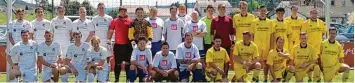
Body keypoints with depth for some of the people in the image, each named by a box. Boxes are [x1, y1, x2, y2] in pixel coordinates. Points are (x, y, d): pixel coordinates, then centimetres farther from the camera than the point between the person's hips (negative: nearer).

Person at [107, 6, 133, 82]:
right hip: (118, 45, 1)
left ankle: (128, 78, 14)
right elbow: (110, 31, 9)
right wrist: (108, 41, 3)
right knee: (117, 63, 6)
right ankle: (116, 79, 13)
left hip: (128, 45, 0)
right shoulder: (114, 21, 5)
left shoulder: (130, 21, 2)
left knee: (128, 63, 6)